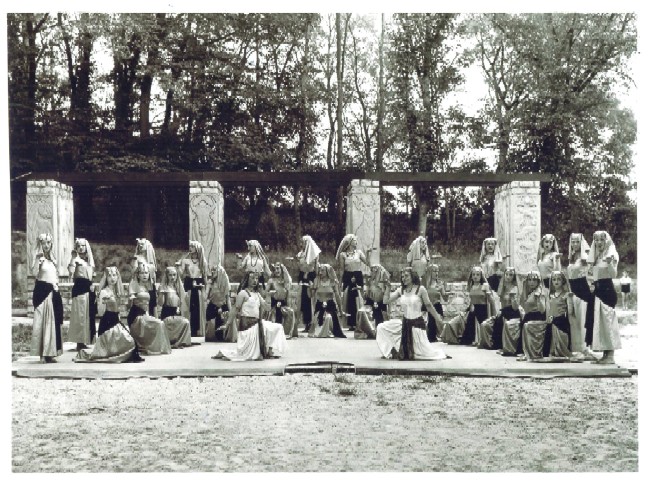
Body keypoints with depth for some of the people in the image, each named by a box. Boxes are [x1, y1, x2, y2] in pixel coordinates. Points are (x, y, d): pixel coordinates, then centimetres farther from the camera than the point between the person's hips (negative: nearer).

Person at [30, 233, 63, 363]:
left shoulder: (52, 259, 15)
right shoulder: (38, 257, -5)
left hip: (53, 292, 7)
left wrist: (56, 285, 11)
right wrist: (38, 259, -27)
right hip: (42, 291, -7)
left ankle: (50, 353, 12)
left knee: (52, 321, 7)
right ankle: (42, 354, -5)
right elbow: (34, 272, -22)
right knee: (42, 320, -7)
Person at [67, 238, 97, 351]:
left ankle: (85, 341, 15)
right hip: (79, 288, -7)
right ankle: (79, 342, -3)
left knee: (89, 315, 9)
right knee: (80, 315, -6)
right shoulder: (76, 259, -6)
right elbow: (71, 272, -25)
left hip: (89, 289, 7)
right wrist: (73, 257, -22)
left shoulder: (89, 260, 16)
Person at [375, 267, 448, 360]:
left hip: (417, 324, -5)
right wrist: (388, 287, -6)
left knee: (424, 351, -4)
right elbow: (386, 301, -1)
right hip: (404, 323, 5)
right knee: (381, 328, -2)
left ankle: (440, 354, 29)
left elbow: (429, 306, -5)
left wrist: (439, 319, -5)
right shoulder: (400, 290, 2)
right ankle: (390, 351, 14)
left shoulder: (420, 289, -11)